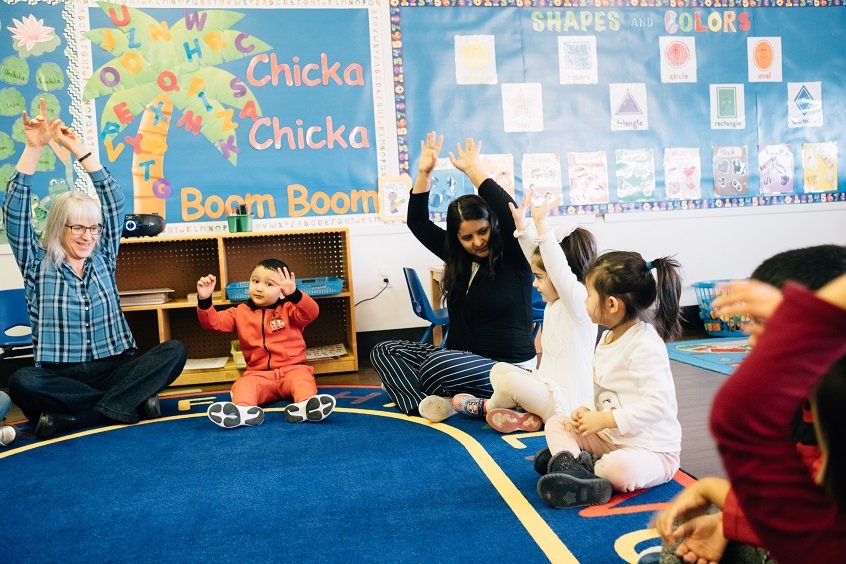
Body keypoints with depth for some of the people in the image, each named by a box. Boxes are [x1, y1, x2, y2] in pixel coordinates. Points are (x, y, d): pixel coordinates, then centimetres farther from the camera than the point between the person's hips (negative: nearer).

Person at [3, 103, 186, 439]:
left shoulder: (102, 259, 12)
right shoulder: (37, 265, 7)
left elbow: (115, 202, 6)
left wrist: (79, 150, 1)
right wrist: (34, 148, -10)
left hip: (115, 368, 2)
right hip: (61, 376, -2)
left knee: (174, 351, -24)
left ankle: (66, 416, -26)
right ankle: (133, 402, -28)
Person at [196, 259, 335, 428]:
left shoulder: (288, 309, 3)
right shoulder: (240, 312, 13)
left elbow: (311, 312, -16)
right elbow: (214, 321, 6)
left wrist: (294, 294, -35)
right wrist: (204, 299, -13)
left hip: (291, 369, -2)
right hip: (258, 374, 2)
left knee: (302, 377, -34)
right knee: (242, 385, -28)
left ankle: (305, 405, -62)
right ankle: (243, 411, -58)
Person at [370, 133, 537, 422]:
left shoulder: (514, 258, -8)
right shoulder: (458, 259, 7)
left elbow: (510, 214, -26)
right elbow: (417, 223, 9)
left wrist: (473, 169, -17)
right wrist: (424, 173, -1)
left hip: (508, 368, -7)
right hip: (460, 360, 7)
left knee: (438, 364, -36)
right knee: (384, 351, -4)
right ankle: (424, 403, -28)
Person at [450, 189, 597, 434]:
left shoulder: (579, 301, -17)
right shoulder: (555, 301, 8)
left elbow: (558, 268, -35)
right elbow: (535, 255, 11)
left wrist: (541, 224, -40)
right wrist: (521, 223, 5)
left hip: (566, 402, -10)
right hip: (548, 384, 10)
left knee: (510, 379, -26)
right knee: (498, 369, 10)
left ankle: (488, 407, 6)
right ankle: (525, 416, -7)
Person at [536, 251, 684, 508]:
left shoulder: (645, 345, -21)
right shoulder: (607, 338, 9)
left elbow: (657, 403, -28)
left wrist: (605, 419, -25)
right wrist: (589, 411, -2)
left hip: (650, 448, -9)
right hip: (608, 436, 9)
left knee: (621, 468, -38)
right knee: (556, 423, -1)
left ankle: (570, 461, -14)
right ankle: (577, 470, -25)